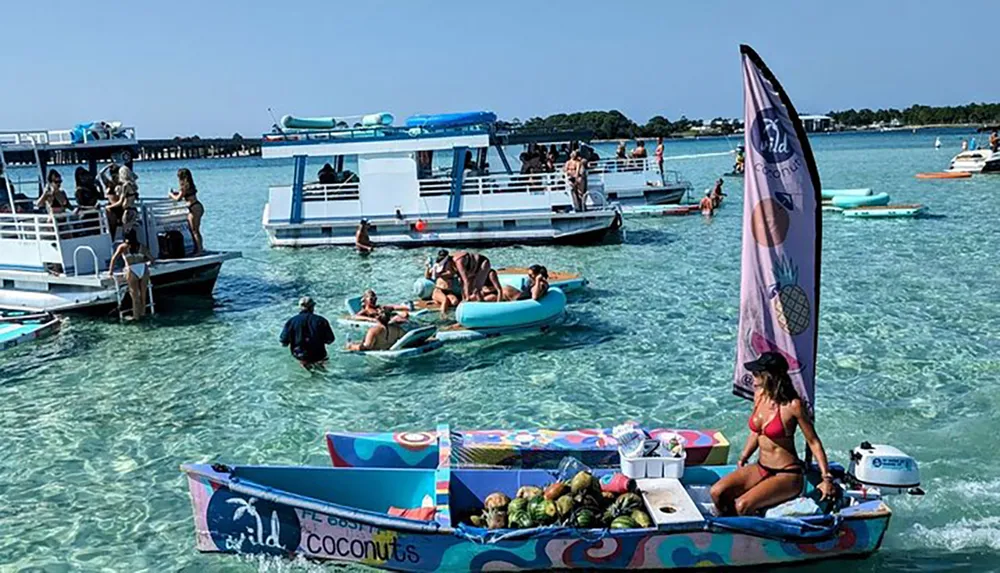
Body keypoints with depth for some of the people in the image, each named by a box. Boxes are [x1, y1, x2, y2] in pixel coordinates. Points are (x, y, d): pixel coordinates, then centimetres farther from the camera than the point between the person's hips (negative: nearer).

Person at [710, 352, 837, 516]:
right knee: (717, 493, -11)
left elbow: (813, 441, -11)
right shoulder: (759, 394, 0)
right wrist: (742, 459, 13)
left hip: (787, 474, -7)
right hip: (761, 468, 7)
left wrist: (827, 478, -12)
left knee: (742, 505, -25)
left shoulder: (793, 405, -19)